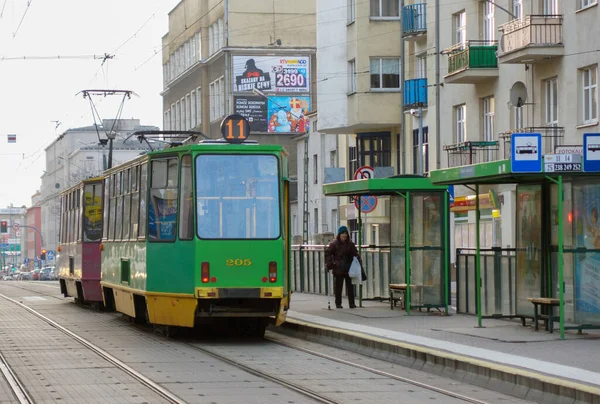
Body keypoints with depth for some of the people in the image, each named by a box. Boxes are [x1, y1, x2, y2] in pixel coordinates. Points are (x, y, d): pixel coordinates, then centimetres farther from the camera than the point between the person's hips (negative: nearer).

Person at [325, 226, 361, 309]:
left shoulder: (350, 244, 6)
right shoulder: (334, 244, -3)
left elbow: (355, 254, 11)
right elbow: (328, 253, -3)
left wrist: (359, 263, -4)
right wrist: (329, 264, -14)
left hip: (349, 269, 3)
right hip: (338, 269, -3)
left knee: (350, 286, 2)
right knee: (338, 287, 3)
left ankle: (352, 303, 6)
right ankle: (338, 303, 12)